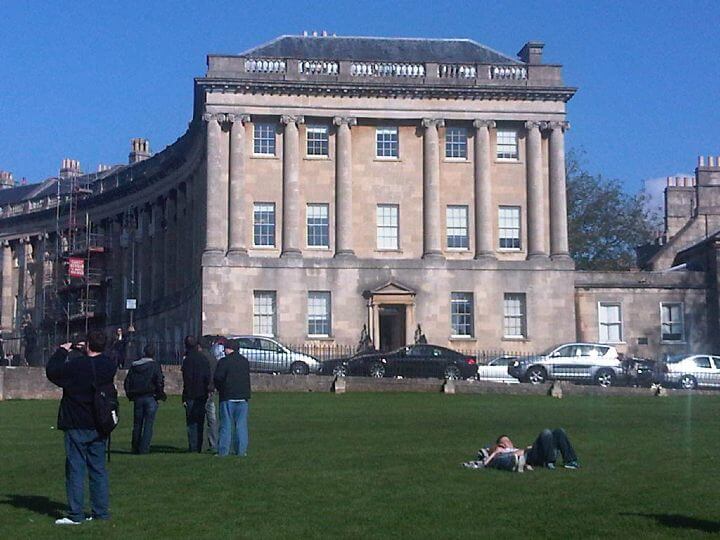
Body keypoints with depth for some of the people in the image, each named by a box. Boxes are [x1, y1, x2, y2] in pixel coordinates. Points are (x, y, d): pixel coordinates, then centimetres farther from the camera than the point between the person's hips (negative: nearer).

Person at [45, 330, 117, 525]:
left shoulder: (75, 365, -16)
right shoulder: (110, 366, -1)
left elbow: (51, 371, -2)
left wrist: (62, 352, 9)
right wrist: (84, 356, 18)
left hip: (77, 426, -5)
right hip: (100, 426, 5)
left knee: (75, 468, 0)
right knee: (98, 468, 11)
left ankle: (76, 514, 0)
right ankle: (101, 511, 13)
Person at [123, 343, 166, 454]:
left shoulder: (133, 365, 8)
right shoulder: (155, 365, -5)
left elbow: (127, 382, 10)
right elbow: (159, 382, -12)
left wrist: (130, 395, 19)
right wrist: (161, 395, 1)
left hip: (137, 398, 4)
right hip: (150, 398, -4)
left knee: (137, 424, 13)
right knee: (148, 424, -1)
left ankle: (135, 448, 19)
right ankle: (144, 448, -6)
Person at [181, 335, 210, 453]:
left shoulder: (188, 360, -10)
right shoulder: (204, 359, 11)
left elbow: (187, 380, -14)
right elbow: (208, 378, 13)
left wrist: (185, 398, -12)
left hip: (192, 396, -6)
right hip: (203, 395, 6)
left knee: (191, 422, -3)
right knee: (200, 422, 11)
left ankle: (193, 447, -5)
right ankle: (199, 447, 13)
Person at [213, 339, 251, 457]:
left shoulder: (224, 361, -8)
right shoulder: (245, 361, 10)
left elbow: (217, 377, -11)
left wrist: (219, 389, 6)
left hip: (228, 397, -4)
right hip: (243, 397, 4)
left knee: (226, 425, 0)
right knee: (241, 425, 7)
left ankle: (223, 450, 0)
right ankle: (241, 450, 5)